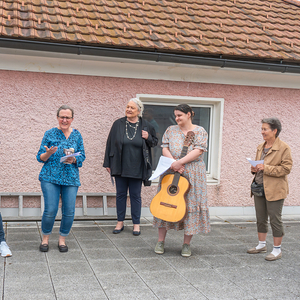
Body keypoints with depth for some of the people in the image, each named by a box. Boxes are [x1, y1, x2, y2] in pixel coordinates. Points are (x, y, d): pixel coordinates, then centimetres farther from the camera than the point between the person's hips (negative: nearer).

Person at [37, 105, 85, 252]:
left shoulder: (77, 135, 9)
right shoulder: (50, 134, 2)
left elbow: (82, 157, 7)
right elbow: (40, 157, 3)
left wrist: (73, 160, -14)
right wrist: (48, 153, -19)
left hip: (71, 178, 2)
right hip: (50, 177, -2)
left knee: (69, 212, -1)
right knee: (50, 210, -6)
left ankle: (62, 239, 20)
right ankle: (45, 239, 17)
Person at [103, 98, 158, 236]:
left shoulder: (146, 126, 0)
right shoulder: (118, 124, 0)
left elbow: (154, 142, 11)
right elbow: (110, 143, 4)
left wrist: (148, 138, -12)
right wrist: (107, 163, 2)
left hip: (137, 168, -1)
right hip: (120, 167, 1)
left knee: (135, 195, 6)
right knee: (121, 194, 9)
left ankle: (136, 224, 17)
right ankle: (120, 222, 21)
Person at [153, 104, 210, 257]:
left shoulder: (200, 131, 1)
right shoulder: (170, 130, 11)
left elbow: (198, 151, -12)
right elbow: (165, 149, 1)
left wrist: (180, 162, -21)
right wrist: (173, 163, -16)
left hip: (192, 174, -2)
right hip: (170, 173, 3)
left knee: (191, 204, -2)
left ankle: (186, 244, 10)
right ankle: (161, 241, 13)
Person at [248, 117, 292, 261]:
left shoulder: (283, 148, -9)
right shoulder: (260, 147, 13)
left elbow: (286, 168, -15)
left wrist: (265, 168, -20)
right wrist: (254, 169, 2)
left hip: (274, 190, -7)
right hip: (259, 188, 7)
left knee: (275, 219, 0)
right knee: (260, 218, 14)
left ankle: (277, 249, 12)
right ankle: (262, 245, 28)